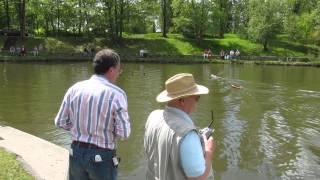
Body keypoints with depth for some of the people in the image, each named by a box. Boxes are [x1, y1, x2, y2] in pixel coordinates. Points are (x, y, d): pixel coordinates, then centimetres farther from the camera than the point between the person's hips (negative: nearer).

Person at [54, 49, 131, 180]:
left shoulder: (75, 88, -4)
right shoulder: (116, 94, -16)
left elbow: (61, 122, 2)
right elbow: (124, 133, -15)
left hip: (76, 153, 4)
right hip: (102, 157, -4)